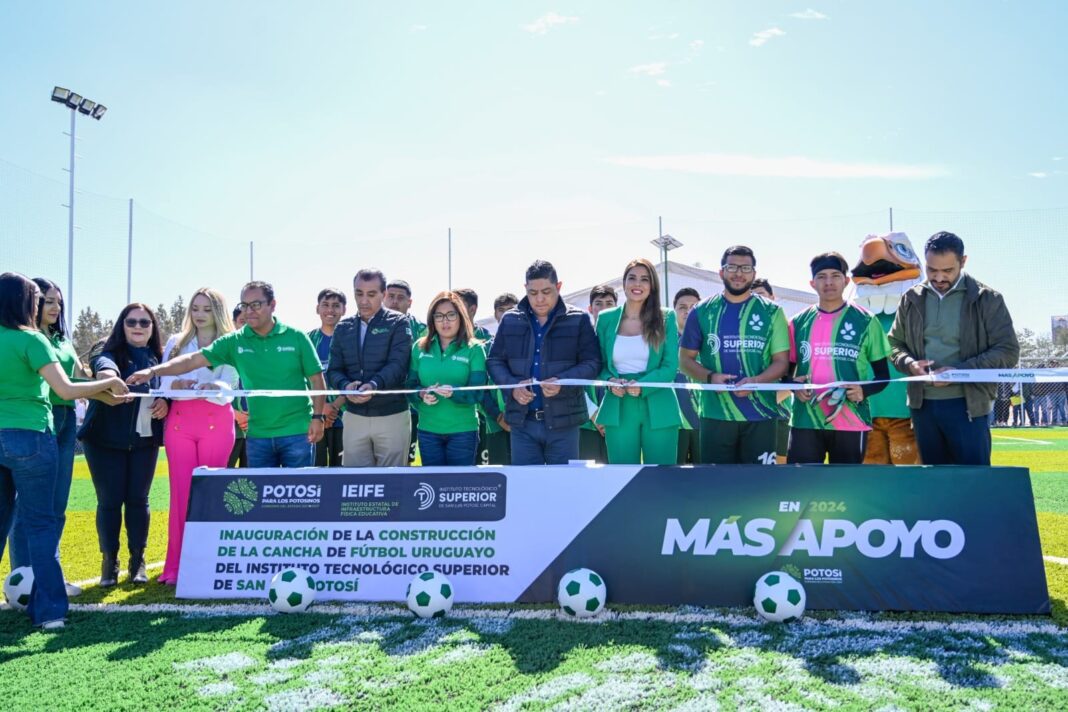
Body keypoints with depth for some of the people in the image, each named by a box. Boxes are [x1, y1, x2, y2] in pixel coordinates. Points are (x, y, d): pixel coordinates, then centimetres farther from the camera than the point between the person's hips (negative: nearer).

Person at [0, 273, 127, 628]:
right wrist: (109, 383, -4)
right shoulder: (32, 340, -11)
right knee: (39, 523, 0)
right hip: (30, 437, -6)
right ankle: (48, 609, 3)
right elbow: (66, 390, -16)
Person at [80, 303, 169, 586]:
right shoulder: (110, 352, -7)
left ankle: (137, 561, 14)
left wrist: (166, 401, -9)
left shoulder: (159, 358, 7)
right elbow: (103, 364, -29)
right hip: (106, 438, -3)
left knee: (138, 499, 5)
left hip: (145, 439, 3)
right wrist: (107, 373, -54)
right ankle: (109, 562, 13)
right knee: (109, 500, 1)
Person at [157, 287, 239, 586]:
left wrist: (213, 387, -30)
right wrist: (177, 384, -17)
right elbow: (165, 384, 6)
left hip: (216, 421, -2)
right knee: (181, 492, -2)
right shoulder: (175, 343, 15)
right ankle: (177, 565, 2)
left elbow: (228, 386, -7)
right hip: (179, 421, 2)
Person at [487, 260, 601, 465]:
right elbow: (494, 361, 10)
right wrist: (513, 385, -10)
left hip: (563, 420, -2)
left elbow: (592, 363, -3)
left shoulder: (578, 320, 0)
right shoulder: (510, 320, 7)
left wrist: (562, 382, -21)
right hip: (522, 420, 2)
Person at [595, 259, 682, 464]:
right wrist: (610, 381, -11)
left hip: (658, 410, -1)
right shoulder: (606, 319, 8)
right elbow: (599, 363, 11)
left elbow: (670, 366, -2)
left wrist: (642, 385, -19)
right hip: (618, 410, 1)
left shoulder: (666, 318, 3)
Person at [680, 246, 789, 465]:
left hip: (760, 414, 0)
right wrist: (710, 377, -11)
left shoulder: (771, 312, 5)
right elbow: (685, 358, 8)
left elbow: (781, 361, 2)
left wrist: (756, 381, -17)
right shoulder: (702, 312, 6)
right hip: (715, 415, 1)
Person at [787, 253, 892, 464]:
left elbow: (883, 375, 6)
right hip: (806, 421, 1)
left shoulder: (865, 321, 2)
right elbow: (786, 370, 14)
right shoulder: (798, 322, 8)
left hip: (851, 423, -1)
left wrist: (864, 390, -15)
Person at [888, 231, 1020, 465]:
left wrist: (960, 371, -17)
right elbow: (894, 344, 13)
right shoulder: (911, 299, 8)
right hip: (922, 404, 4)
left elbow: (1008, 351, -6)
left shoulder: (987, 299, -3)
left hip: (967, 404, -3)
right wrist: (910, 364, -9)